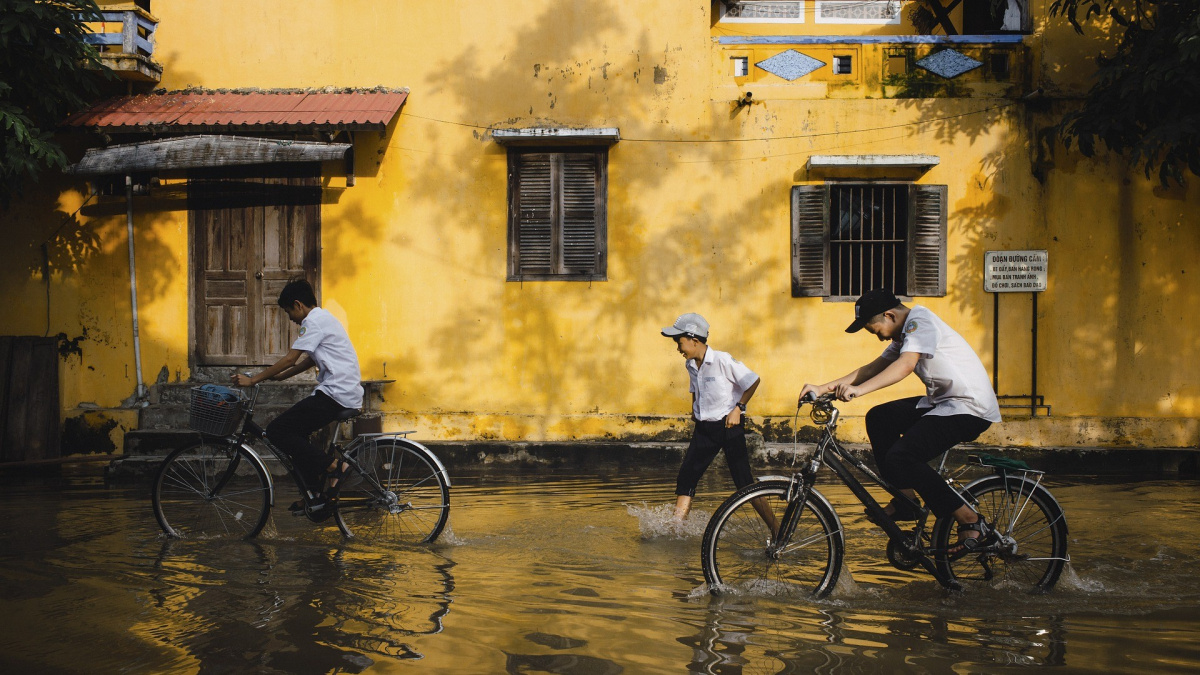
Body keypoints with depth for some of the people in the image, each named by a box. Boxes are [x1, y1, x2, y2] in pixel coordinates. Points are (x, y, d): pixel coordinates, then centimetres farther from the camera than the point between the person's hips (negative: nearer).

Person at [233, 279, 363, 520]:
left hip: (335, 395, -10)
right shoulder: (323, 318, 23)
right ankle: (314, 496, 17)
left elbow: (290, 359, -13)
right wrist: (276, 376, 22)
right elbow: (309, 361, 27)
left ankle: (330, 469, -11)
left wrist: (253, 379, -7)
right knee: (296, 432, 20)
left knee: (277, 431, -9)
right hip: (348, 394, 11)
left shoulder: (314, 321, -9)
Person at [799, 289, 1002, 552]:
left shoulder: (921, 321, -15)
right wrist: (823, 388, 2)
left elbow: (905, 365, -31)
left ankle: (970, 520, -11)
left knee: (900, 456, -21)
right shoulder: (904, 334, 15)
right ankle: (905, 500, 12)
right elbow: (873, 368, 11)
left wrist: (859, 390, -41)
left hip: (971, 407, -10)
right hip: (943, 402, 10)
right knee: (879, 418, 9)